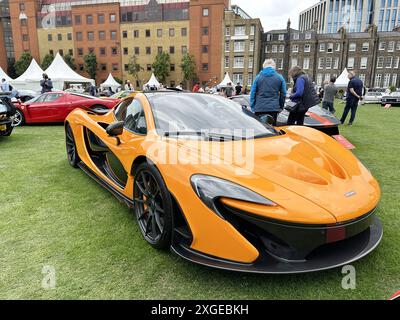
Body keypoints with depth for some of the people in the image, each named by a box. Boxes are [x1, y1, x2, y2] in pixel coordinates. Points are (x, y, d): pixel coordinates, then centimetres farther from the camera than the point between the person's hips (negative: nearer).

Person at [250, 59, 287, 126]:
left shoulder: (258, 77, 5)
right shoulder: (279, 78, 6)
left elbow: (253, 93, 3)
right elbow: (283, 94, 8)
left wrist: (252, 107, 9)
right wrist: (281, 107, 17)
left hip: (259, 108, 0)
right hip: (273, 108, 0)